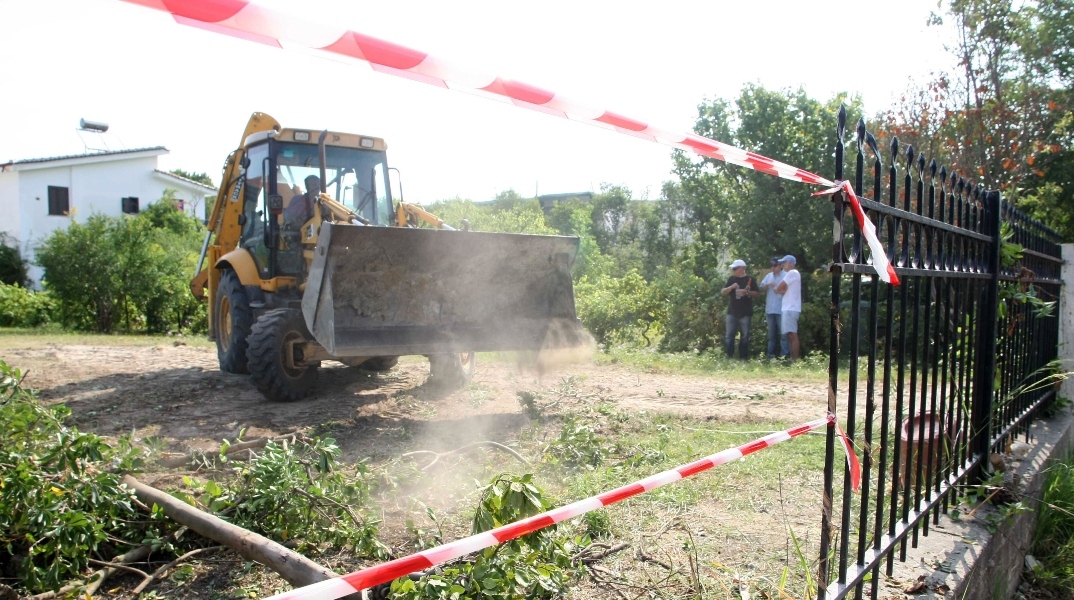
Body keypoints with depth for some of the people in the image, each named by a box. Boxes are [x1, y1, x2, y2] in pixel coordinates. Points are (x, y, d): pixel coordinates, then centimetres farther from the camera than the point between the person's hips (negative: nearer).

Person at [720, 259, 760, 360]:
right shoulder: (731, 279, 8)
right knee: (729, 336, 1)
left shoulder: (750, 279, 0)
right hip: (732, 312, 3)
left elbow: (757, 293, 0)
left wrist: (746, 292, -16)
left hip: (745, 313, -3)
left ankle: (743, 358, 8)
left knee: (744, 336, 3)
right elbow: (722, 293, 5)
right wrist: (731, 287, -13)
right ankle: (729, 357, 6)